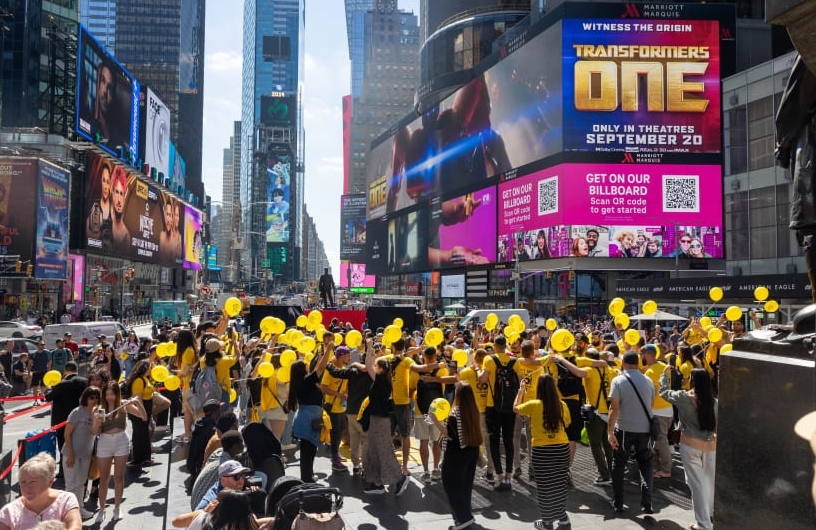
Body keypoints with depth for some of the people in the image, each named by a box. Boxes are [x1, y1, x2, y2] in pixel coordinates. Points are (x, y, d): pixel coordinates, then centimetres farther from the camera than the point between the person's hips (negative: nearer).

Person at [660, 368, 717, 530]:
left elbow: (664, 391, 5)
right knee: (710, 481, 20)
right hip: (711, 446, 4)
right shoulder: (714, 401, -4)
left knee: (697, 483, 2)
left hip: (690, 445, -3)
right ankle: (711, 515, 38)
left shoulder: (683, 398, -12)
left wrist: (664, 374, 19)